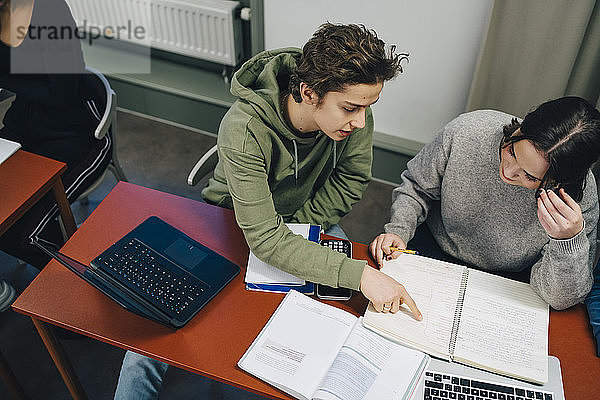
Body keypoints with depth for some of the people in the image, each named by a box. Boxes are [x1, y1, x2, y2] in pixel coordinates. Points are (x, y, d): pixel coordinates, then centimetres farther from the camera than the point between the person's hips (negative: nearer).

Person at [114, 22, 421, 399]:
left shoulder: (355, 116, -22)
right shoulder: (244, 129, -36)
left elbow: (350, 183, -7)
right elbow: (265, 238, -39)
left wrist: (293, 226, -16)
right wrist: (357, 273, -45)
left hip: (307, 218, 4)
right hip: (233, 221, -3)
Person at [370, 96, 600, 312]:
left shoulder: (581, 198, -27)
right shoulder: (467, 131, -24)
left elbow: (560, 298, -22)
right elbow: (417, 187, -4)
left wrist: (570, 240, -39)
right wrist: (398, 230, -19)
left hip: (505, 281, 0)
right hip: (433, 248, 0)